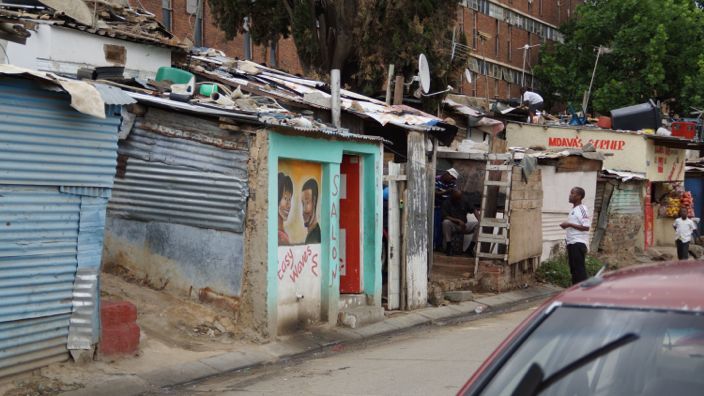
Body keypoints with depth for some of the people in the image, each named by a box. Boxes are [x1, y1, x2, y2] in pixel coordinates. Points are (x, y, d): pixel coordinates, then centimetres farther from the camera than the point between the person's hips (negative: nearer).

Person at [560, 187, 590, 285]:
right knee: (573, 268, 12)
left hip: (578, 243, -10)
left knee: (579, 268, -9)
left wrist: (569, 224, -19)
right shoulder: (573, 209, 17)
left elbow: (586, 227, -20)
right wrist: (566, 225, 10)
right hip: (572, 243, 10)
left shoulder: (582, 209, -12)